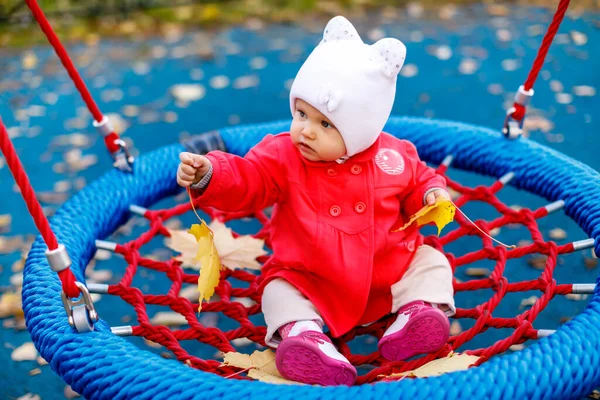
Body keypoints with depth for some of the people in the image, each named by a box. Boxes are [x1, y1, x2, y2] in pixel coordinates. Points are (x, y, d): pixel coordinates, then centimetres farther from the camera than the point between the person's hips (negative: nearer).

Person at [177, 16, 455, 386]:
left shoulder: (394, 157, -8)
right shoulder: (283, 156, -14)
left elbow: (418, 181, 9)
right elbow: (244, 180, -23)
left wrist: (432, 192, -13)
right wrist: (208, 174, -42)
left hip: (390, 269, 2)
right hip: (308, 280, -1)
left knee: (431, 263, -7)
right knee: (280, 290, -21)